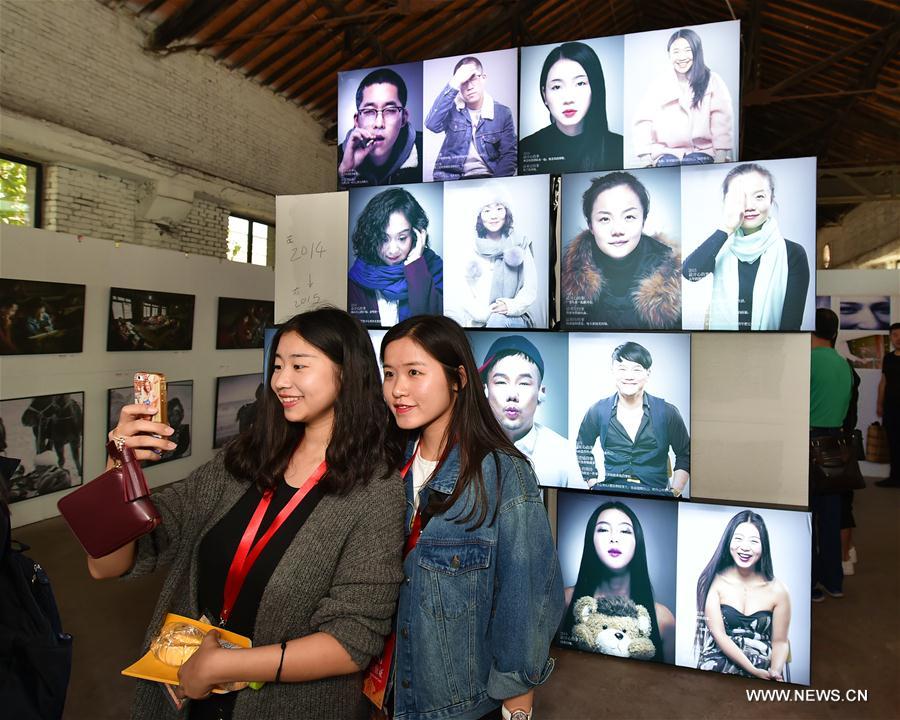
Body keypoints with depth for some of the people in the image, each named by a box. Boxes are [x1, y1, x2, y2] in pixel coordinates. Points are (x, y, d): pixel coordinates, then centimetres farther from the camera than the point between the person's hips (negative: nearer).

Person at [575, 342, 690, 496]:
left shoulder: (667, 412, 1)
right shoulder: (597, 411, 4)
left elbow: (685, 455, 12)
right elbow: (582, 447, 20)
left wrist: (675, 492, 2)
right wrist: (592, 482, 10)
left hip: (656, 495, 1)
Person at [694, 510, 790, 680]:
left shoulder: (777, 590, 1)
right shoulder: (713, 581, -3)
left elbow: (780, 642, 6)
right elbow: (718, 634, -7)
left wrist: (775, 672, -13)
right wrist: (753, 671, -16)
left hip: (763, 675, 1)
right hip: (717, 671, -1)